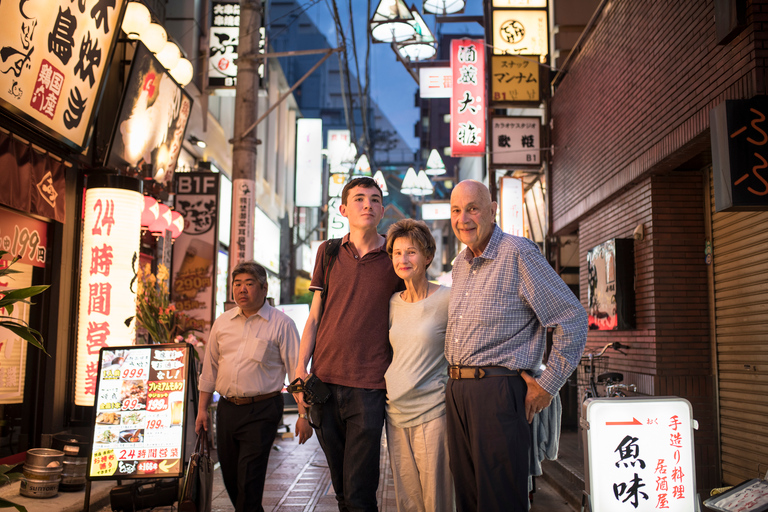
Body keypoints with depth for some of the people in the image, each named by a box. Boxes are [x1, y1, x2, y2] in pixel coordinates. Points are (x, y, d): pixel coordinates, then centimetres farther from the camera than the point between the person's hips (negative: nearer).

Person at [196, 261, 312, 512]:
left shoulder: (281, 324, -5)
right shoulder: (222, 323, 10)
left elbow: (297, 371, -6)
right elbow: (209, 368, 17)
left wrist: (303, 415, -11)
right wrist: (202, 409, 15)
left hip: (262, 411, -5)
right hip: (227, 409, 5)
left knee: (249, 480, -7)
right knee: (230, 476, 14)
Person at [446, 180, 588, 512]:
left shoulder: (518, 253, -9)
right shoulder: (460, 264, 15)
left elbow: (572, 319, -11)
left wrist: (547, 385, -10)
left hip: (497, 388, -7)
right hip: (457, 391, 8)